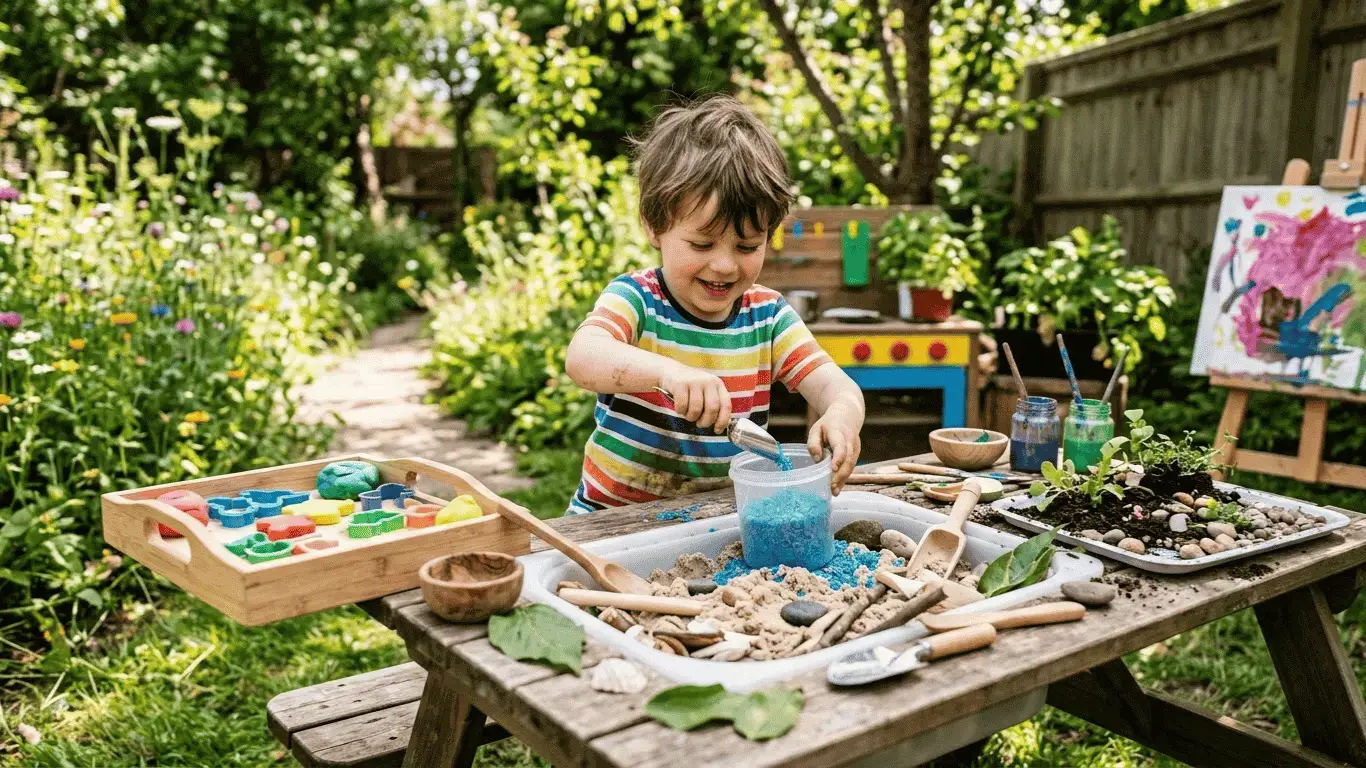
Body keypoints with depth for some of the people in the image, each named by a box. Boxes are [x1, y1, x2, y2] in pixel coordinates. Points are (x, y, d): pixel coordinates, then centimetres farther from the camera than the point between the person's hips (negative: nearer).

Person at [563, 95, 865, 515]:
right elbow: (583, 357, -30)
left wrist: (843, 414, -31)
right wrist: (666, 371, -49)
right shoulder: (635, 299, -11)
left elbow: (831, 383, -6)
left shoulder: (767, 315, 1)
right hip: (614, 518, -5)